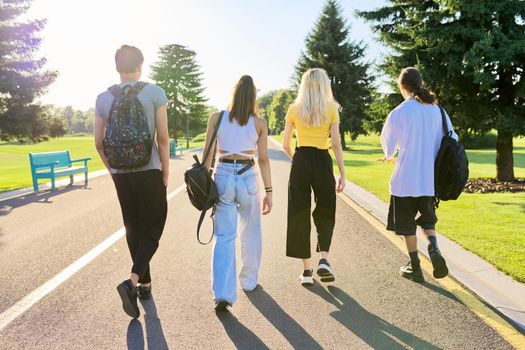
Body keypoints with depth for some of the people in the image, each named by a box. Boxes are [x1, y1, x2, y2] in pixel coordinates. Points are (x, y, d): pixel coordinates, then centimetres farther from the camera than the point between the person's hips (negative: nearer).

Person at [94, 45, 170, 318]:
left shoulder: (103, 98, 4)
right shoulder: (154, 93, -6)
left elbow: (98, 143, 5)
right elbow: (163, 138, -9)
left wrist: (112, 170, 18)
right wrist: (166, 172, 0)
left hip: (121, 174, 4)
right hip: (149, 172, -3)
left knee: (133, 229, 16)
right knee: (153, 228, 7)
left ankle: (145, 284, 25)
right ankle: (132, 282, -12)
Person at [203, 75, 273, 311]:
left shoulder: (216, 118, 1)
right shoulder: (259, 123, 0)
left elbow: (207, 155, 0)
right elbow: (263, 160, 0)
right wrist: (268, 191, 5)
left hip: (223, 177, 0)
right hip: (248, 178, 0)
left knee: (224, 237, 4)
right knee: (251, 233, 19)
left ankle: (223, 294, -6)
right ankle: (249, 281, 34)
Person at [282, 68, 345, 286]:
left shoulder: (294, 109, 6)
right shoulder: (331, 109, 2)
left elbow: (285, 145, 6)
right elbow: (336, 143, -5)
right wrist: (342, 173, -1)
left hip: (300, 163, 1)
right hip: (323, 162, 0)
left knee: (300, 215, 8)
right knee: (325, 213, 16)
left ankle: (307, 270, 11)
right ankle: (324, 261, -1)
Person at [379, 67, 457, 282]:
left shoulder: (399, 113, -11)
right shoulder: (436, 110, 1)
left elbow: (388, 144, -2)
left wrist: (389, 156, 21)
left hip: (406, 178, -4)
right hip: (430, 178, 4)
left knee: (407, 224, 10)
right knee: (427, 220, 21)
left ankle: (415, 267, 17)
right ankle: (434, 249, -4)